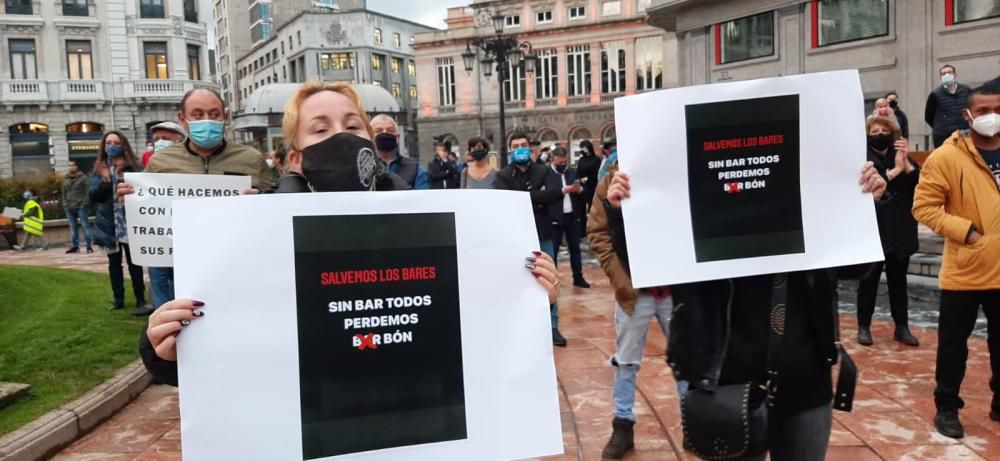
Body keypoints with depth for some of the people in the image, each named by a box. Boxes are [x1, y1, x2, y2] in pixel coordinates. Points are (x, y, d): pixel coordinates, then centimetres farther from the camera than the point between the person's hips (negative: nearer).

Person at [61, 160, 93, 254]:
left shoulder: (83, 178, -1)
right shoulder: (66, 179, 15)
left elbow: (88, 191, -7)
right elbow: (64, 193, 18)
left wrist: (84, 203, -14)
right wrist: (65, 204, 6)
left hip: (81, 207, -6)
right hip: (69, 207, 6)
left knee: (85, 226, -6)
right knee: (73, 227, 8)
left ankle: (89, 246, -5)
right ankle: (74, 246, 13)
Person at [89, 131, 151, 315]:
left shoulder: (133, 166, 0)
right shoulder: (99, 169, 7)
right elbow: (93, 196, 1)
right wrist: (105, 182, -16)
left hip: (130, 221, -3)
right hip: (109, 223, 3)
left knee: (134, 262, -3)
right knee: (114, 263, 11)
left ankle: (140, 300, -1)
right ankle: (118, 299, 20)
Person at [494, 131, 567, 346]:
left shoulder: (544, 172, 4)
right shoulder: (503, 176, 1)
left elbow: (556, 193, -14)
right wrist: (538, 198, -18)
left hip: (543, 235, 1)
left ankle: (552, 326, 17)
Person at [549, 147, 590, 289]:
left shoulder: (573, 172, 9)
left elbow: (583, 192, 11)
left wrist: (580, 189, -10)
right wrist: (562, 190, -24)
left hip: (573, 216, 5)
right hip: (555, 218, -5)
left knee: (575, 248, 14)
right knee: (553, 249, 4)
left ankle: (578, 278, 24)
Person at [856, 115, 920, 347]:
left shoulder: (901, 156, 8)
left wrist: (907, 164, -16)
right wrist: (894, 171, -20)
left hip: (901, 232, 4)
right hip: (872, 233, -4)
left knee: (898, 281, 11)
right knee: (868, 281, 5)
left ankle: (902, 327, 19)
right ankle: (864, 326, 15)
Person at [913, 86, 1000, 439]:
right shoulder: (947, 157, -9)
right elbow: (923, 206, -12)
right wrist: (965, 231, -18)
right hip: (964, 272, -5)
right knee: (953, 344, 5)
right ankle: (947, 408, 19)